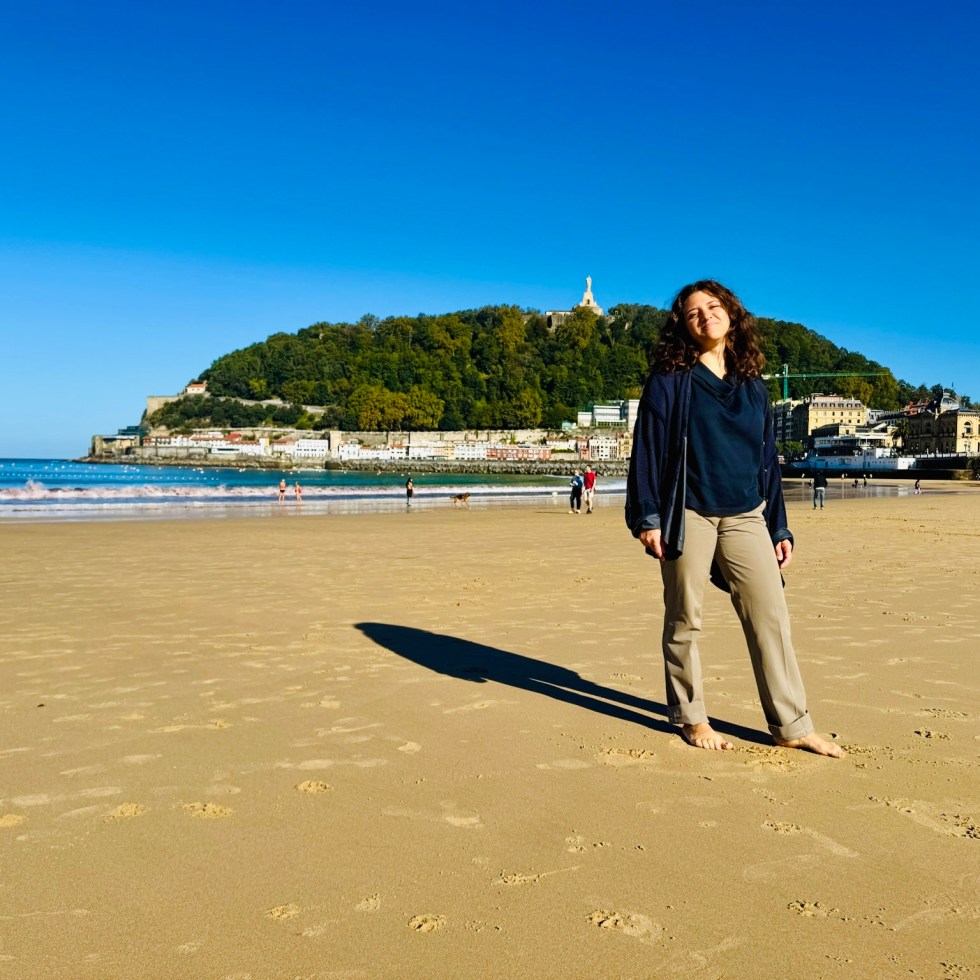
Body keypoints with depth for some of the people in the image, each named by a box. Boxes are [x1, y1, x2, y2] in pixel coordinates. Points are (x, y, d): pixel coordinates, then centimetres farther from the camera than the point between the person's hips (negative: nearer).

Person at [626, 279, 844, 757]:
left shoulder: (753, 387, 14)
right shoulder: (670, 382, 1)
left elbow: (768, 459, 16)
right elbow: (646, 449, -4)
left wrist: (779, 528, 13)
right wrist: (647, 517, -12)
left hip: (745, 517, 4)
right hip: (688, 516, -3)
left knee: (771, 617, 0)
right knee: (684, 621, 4)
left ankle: (791, 725, 10)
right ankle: (691, 718, 20)